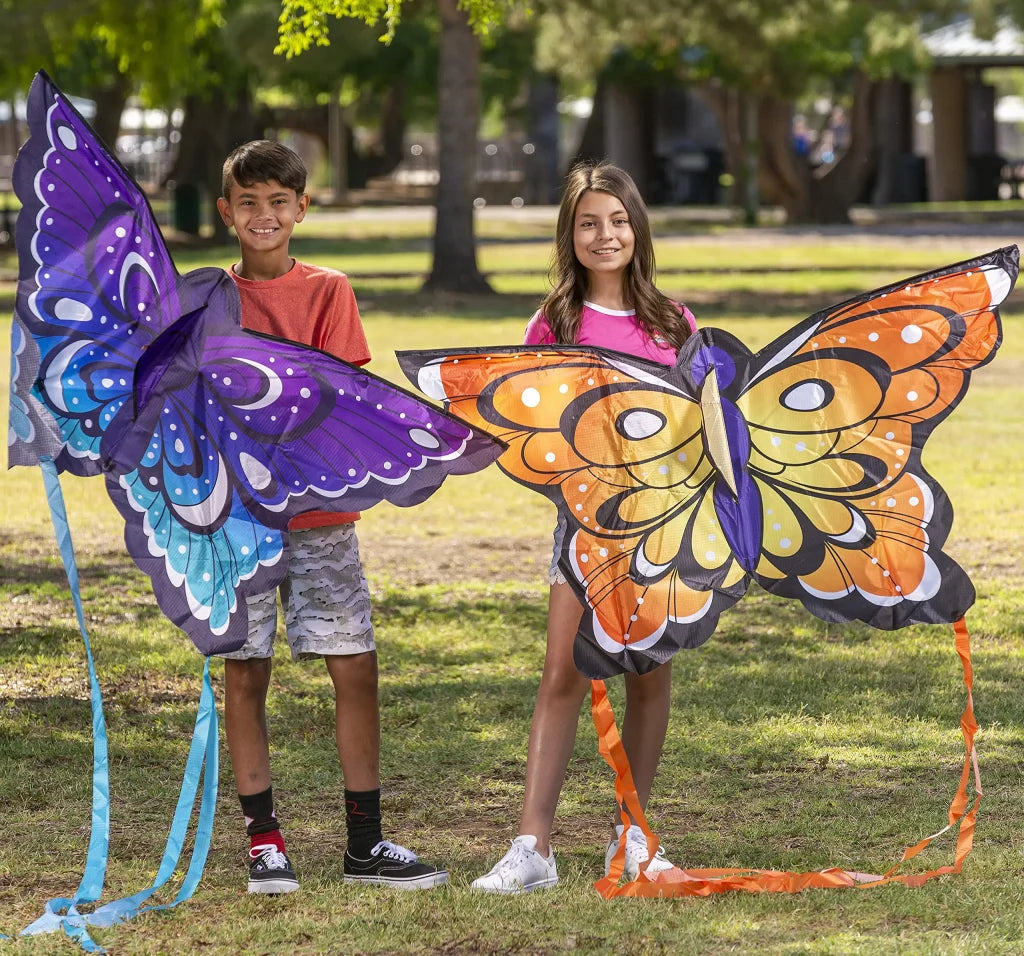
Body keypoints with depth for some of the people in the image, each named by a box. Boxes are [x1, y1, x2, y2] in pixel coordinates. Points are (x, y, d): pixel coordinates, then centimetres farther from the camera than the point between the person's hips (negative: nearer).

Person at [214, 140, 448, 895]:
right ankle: (264, 839, 11)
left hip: (319, 509, 0)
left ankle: (365, 843, 5)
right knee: (244, 671, 2)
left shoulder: (328, 292, 4)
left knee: (356, 667, -3)